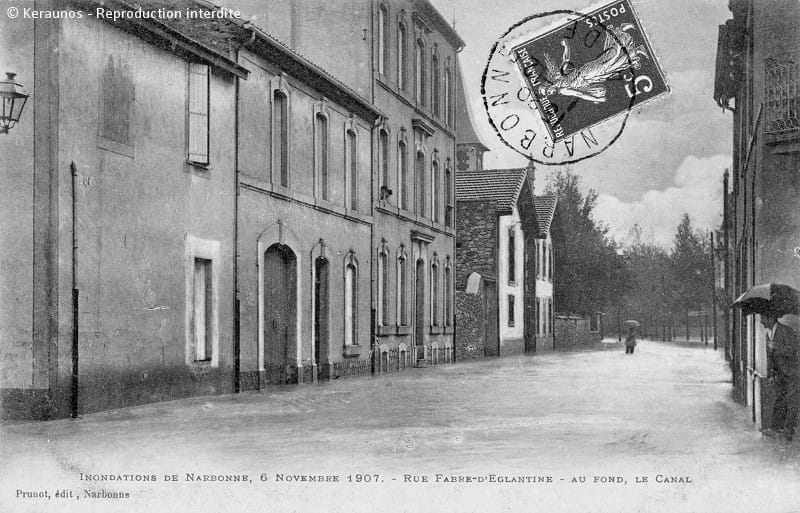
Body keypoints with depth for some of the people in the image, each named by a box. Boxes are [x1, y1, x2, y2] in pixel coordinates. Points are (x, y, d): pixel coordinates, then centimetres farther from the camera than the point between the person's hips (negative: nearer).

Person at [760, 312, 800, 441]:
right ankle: (776, 427, 9)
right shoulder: (769, 334, 10)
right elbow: (770, 356, 17)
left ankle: (789, 429, -6)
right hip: (779, 373, 8)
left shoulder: (787, 331, -17)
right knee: (779, 400, 7)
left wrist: (775, 347, -25)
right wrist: (771, 374, 13)